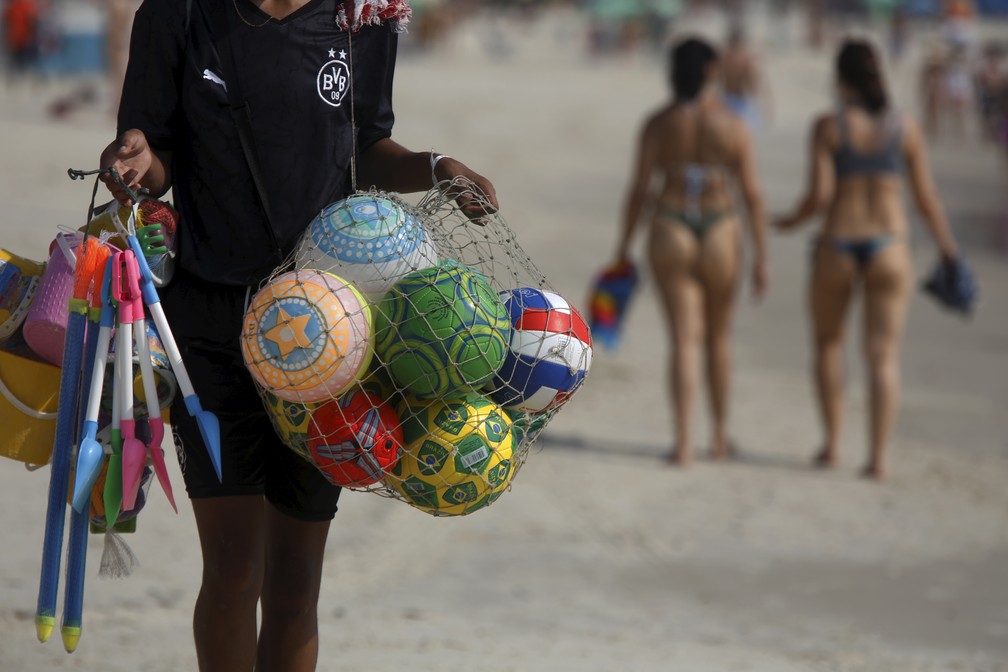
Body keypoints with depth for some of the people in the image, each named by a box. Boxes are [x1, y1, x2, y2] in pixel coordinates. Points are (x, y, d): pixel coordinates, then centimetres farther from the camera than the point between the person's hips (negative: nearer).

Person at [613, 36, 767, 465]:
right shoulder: (732, 126, -5)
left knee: (684, 340, 0)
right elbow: (752, 194, -5)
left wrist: (624, 247, 4)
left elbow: (639, 189, -4)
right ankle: (720, 435, 26)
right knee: (718, 334, 18)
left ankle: (684, 441, -13)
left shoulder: (658, 123, -4)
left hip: (670, 236, 0)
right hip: (721, 236, 0)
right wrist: (761, 256, 1)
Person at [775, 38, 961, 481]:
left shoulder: (828, 127, -7)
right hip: (888, 249, 1)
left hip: (836, 247, -1)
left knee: (828, 343, 21)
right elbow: (926, 198, 2)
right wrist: (948, 250, 14)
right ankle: (877, 456, -10)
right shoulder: (905, 128, -1)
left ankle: (831, 444, 19)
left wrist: (791, 221, 9)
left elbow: (819, 196, -12)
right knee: (883, 357, 1)